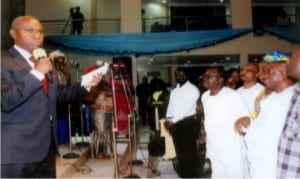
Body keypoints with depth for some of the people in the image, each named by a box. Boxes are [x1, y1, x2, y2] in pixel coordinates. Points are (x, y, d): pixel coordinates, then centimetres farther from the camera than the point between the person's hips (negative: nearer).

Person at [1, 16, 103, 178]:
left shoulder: (45, 62, 14)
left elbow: (60, 94, 17)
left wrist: (85, 85, 3)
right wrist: (36, 73, -24)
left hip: (47, 145, 8)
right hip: (18, 149, -7)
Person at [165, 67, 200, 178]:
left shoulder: (192, 89, -8)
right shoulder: (174, 90, 15)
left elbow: (187, 108, -17)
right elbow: (171, 106, 14)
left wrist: (173, 120, -19)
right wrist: (168, 119, -3)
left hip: (188, 123, -7)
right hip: (175, 124, 7)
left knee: (189, 152, -1)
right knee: (180, 152, 14)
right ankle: (182, 175, 27)